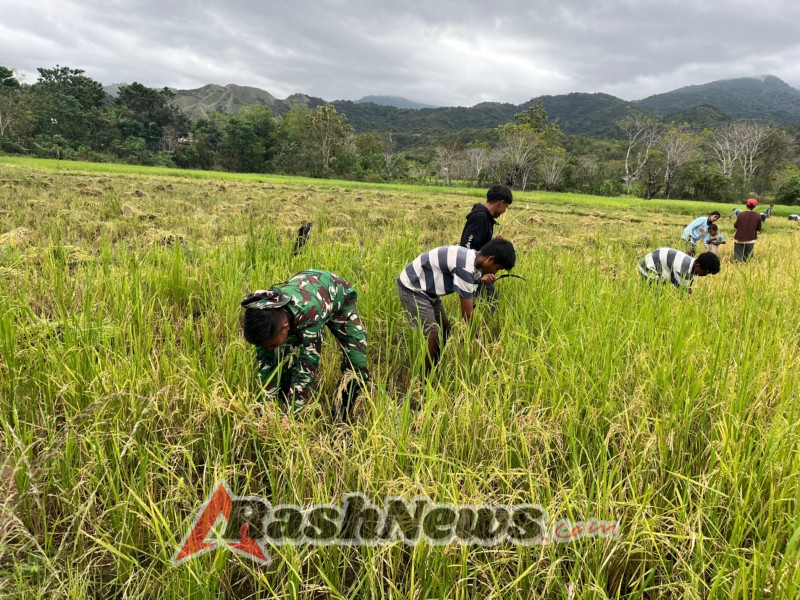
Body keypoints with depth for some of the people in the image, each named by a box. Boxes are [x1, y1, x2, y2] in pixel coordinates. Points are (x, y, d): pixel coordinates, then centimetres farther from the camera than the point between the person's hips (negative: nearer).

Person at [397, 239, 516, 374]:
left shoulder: (473, 259, -1)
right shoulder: (465, 267, -30)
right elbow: (467, 313, -24)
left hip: (427, 288, 10)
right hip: (412, 287, -10)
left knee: (445, 328, 13)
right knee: (433, 336, -10)